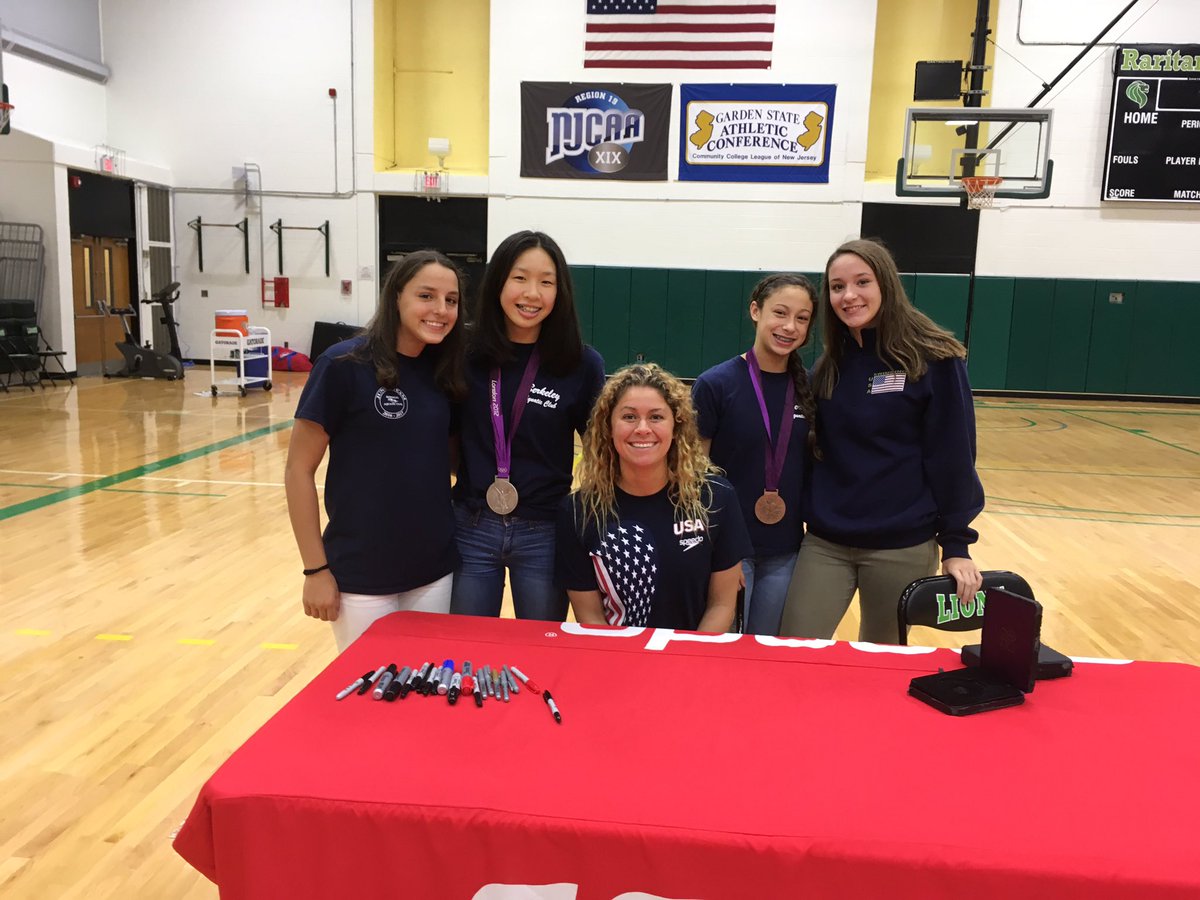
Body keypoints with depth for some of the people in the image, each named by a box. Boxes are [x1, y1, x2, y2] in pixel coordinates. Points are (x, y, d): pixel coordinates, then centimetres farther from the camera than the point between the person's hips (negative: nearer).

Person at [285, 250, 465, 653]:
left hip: (435, 570, 5)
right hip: (361, 575, -4)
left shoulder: (443, 371, 2)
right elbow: (299, 470, -10)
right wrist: (316, 569, -11)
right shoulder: (344, 365, -13)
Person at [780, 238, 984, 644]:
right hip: (825, 542, 4)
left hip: (902, 546, -3)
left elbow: (952, 456, -8)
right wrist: (808, 515, 8)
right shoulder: (829, 366, 5)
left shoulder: (934, 360, -9)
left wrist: (955, 544, -9)